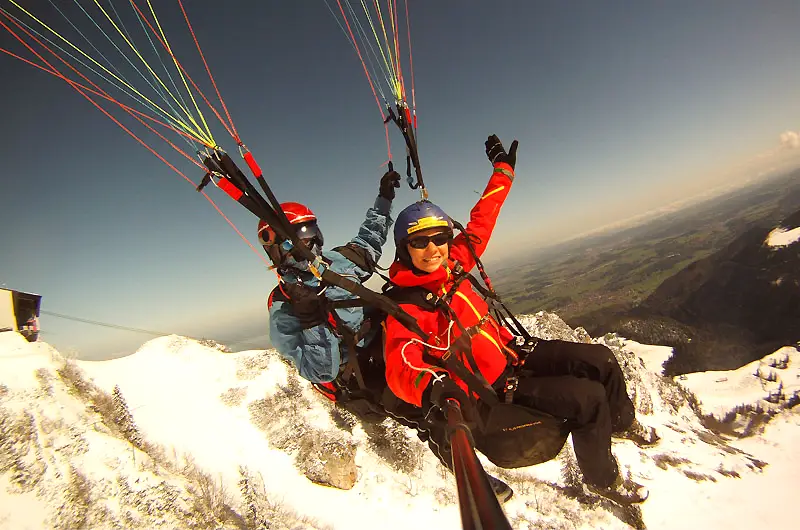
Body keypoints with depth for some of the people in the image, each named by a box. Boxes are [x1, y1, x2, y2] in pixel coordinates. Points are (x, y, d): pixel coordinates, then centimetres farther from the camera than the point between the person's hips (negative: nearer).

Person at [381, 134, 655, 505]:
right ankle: (603, 479, 17)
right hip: (495, 394, -7)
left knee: (600, 360, 4)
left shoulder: (452, 266, -2)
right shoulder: (405, 309, -20)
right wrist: (432, 385, -55)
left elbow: (480, 223, 8)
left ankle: (622, 422, 36)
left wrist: (503, 170, 14)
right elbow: (400, 367, -33)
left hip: (512, 355, 7)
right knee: (589, 397, -14)